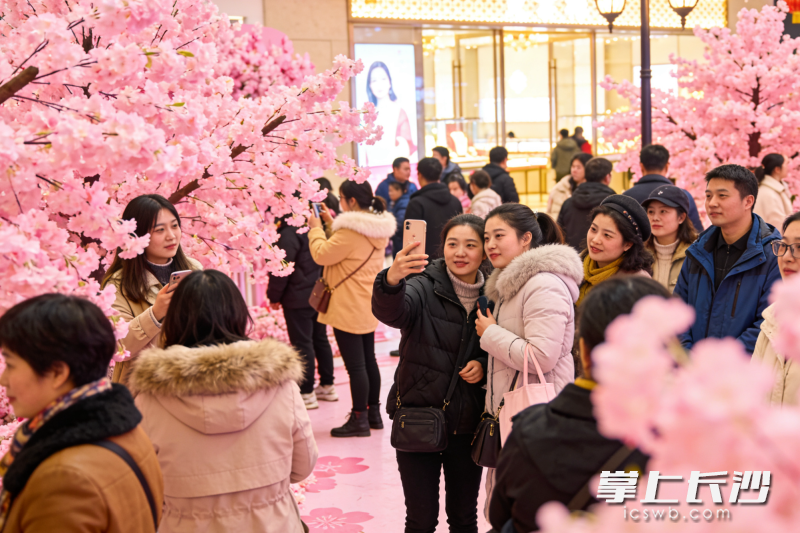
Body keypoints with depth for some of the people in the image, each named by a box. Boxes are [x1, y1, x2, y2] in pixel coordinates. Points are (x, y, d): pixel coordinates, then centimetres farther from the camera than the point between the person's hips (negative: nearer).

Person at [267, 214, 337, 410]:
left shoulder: (289, 234, -18)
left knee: (302, 344, -3)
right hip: (319, 295, 8)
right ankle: (327, 386, 25)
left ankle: (306, 393, 1)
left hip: (297, 298, -8)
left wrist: (274, 296, -7)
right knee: (320, 340, 16)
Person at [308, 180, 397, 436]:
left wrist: (316, 228, -1)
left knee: (355, 364, -3)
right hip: (368, 306, 10)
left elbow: (322, 254, -15)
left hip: (348, 308, -10)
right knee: (368, 360, 17)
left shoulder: (350, 230, -22)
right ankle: (374, 413, 25)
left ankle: (359, 419, 3)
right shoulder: (378, 228, 7)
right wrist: (331, 225, 13)